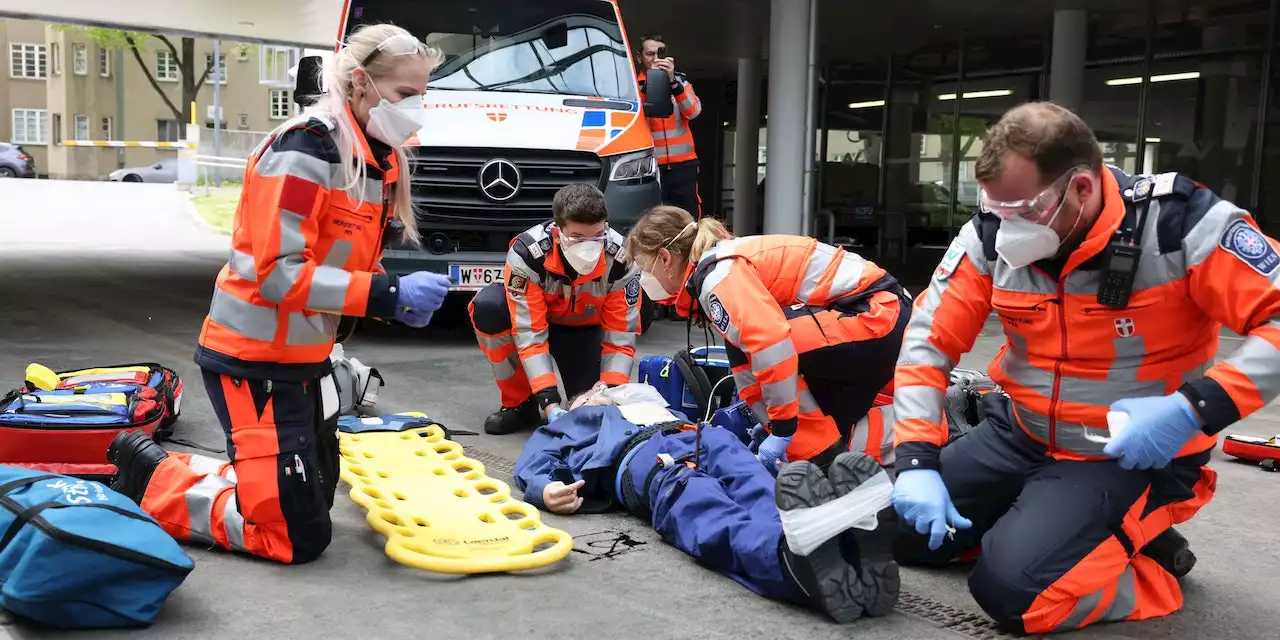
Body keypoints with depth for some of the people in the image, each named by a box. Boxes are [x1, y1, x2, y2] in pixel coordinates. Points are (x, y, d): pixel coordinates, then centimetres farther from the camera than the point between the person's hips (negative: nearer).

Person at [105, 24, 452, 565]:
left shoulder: (377, 157, 7)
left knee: (314, 499, 20)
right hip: (253, 358, -9)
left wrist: (398, 296, -3)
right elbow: (276, 273, -26)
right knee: (298, 536, -5)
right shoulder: (305, 149, -21)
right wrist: (388, 295, -27)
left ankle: (172, 468, 29)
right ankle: (151, 480, 9)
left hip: (302, 358, 9)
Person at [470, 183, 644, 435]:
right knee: (487, 307, -32)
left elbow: (621, 336, -21)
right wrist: (549, 402, -40)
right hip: (535, 314, 0)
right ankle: (520, 402, -14)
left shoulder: (620, 260, -29)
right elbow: (528, 332, -33)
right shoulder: (527, 252, -35)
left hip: (585, 328, 0)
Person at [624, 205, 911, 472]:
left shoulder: (718, 275, -16)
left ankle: (821, 458, -8)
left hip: (875, 318, -11)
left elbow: (771, 341, -29)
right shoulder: (724, 262, 15)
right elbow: (755, 331, 19)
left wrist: (782, 427, -22)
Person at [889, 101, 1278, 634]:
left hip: (1132, 460, -5)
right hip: (1020, 436, 6)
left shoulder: (1181, 223, -21)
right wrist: (916, 461, -13)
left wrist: (1197, 408, -32)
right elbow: (928, 340, -5)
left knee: (1011, 585, -24)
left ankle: (1153, 568, 4)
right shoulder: (992, 234, -8)